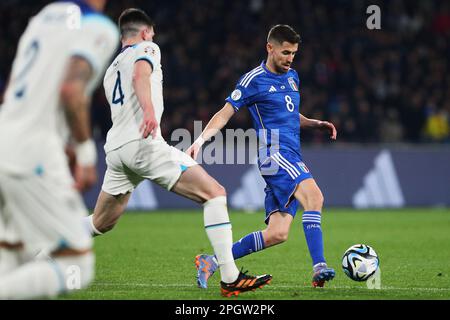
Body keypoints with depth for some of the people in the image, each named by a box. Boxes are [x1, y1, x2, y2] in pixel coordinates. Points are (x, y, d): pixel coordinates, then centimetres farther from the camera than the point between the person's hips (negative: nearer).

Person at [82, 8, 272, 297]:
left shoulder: (111, 70, 28)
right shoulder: (147, 49, 7)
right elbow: (140, 77, -16)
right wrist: (149, 110, -33)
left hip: (115, 148, 8)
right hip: (144, 143, -8)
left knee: (100, 224, 24)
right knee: (214, 194, -9)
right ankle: (230, 279, -18)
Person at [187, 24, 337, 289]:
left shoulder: (292, 77, 20)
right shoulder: (254, 80, -3)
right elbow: (225, 113, -3)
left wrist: (316, 124, 17)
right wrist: (201, 139, -15)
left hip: (292, 159, 8)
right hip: (275, 154, -8)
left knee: (277, 234, -1)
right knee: (314, 196, -30)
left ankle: (212, 261, 8)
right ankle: (319, 269, -38)